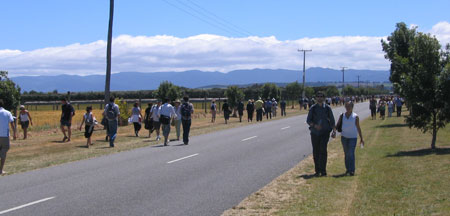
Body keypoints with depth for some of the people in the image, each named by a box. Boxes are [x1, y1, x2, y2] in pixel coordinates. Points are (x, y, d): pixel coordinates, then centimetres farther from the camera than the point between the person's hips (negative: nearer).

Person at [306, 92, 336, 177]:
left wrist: (334, 131, 0)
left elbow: (332, 120, 8)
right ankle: (317, 171, 15)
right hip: (315, 132, 2)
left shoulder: (327, 108, 3)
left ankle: (323, 170, -13)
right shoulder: (312, 108, 4)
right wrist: (315, 125, -19)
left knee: (323, 150, -14)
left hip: (325, 132, -2)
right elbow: (308, 120, 0)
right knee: (315, 152, 4)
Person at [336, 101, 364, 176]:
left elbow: (358, 128, 4)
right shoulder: (342, 116, 5)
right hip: (344, 136, 3)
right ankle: (347, 168, 21)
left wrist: (361, 138, 6)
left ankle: (352, 170, -13)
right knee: (346, 153, 10)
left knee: (351, 153, -12)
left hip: (353, 137, -3)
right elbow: (337, 125, 8)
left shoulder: (355, 117, -2)